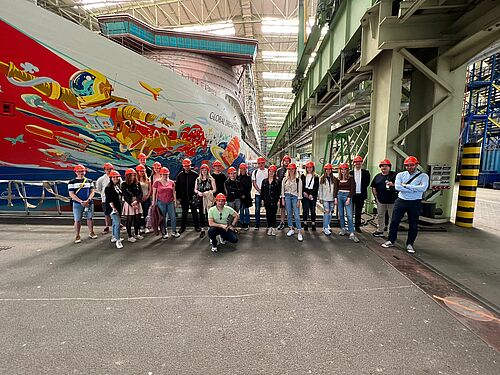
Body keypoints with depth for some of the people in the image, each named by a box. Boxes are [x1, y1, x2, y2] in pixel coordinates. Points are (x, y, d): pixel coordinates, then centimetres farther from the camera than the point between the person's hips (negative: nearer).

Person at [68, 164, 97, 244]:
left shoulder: (89, 181, 10)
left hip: (89, 203, 3)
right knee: (77, 220, 0)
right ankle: (77, 236, 9)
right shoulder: (72, 182, 1)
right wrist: (81, 202, -14)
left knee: (90, 218, 8)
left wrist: (88, 200, -10)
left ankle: (91, 232, 23)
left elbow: (92, 191, 6)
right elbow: (71, 194, -5)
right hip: (77, 204, -2)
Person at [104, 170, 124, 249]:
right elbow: (109, 199, -16)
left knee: (115, 222, 18)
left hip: (118, 207, 8)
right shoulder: (108, 188, -11)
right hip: (113, 208, -8)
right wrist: (113, 208, -21)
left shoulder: (118, 186, 10)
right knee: (117, 223, -12)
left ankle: (114, 237, 31)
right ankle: (118, 241, -8)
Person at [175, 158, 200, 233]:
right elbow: (177, 187, 3)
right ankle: (183, 227, 22)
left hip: (193, 197, -1)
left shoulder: (195, 174, -5)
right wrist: (178, 197, -1)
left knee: (194, 212, 9)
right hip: (184, 197, 1)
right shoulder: (180, 175, 1)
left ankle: (197, 226, 22)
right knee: (184, 212, 11)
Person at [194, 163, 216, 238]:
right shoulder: (198, 179, 12)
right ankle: (203, 230, 15)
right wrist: (198, 192, -7)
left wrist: (207, 193, -15)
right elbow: (195, 189, 14)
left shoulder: (211, 179, 1)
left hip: (208, 199, -3)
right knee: (201, 214, 6)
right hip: (200, 198, 4)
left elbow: (214, 189, -2)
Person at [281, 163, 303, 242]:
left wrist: (299, 200, -6)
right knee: (289, 214, 9)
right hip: (287, 197, 3)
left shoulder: (298, 180, -1)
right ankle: (291, 229, 21)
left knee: (297, 215, -8)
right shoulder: (285, 179, 7)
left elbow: (300, 190, -2)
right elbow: (283, 189, 9)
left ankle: (299, 232, -5)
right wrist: (282, 199, 3)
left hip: (295, 197, -3)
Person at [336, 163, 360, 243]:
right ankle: (343, 229, 23)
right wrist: (336, 198, 6)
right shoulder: (338, 179, 9)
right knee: (341, 214, 10)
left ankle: (351, 234, -11)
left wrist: (349, 198, -13)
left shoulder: (350, 178, -3)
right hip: (339, 196, 4)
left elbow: (352, 189, -7)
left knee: (349, 215, -10)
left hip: (347, 196, -4)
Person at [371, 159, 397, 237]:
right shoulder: (377, 176, 11)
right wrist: (376, 196, 10)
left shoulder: (394, 175, 0)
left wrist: (393, 184, -22)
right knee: (380, 216, 12)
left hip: (392, 200, -4)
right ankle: (380, 231, 24)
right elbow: (373, 187, 17)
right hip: (381, 200, 4)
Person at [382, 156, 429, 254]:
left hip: (415, 203, -1)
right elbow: (397, 187, -12)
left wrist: (406, 185, -16)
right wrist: (414, 189, -16)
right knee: (394, 222, 4)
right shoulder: (400, 175, 4)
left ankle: (409, 244, 23)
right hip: (401, 201, 1)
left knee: (413, 225, 7)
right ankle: (390, 241, 17)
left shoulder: (423, 176, -1)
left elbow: (423, 188, -18)